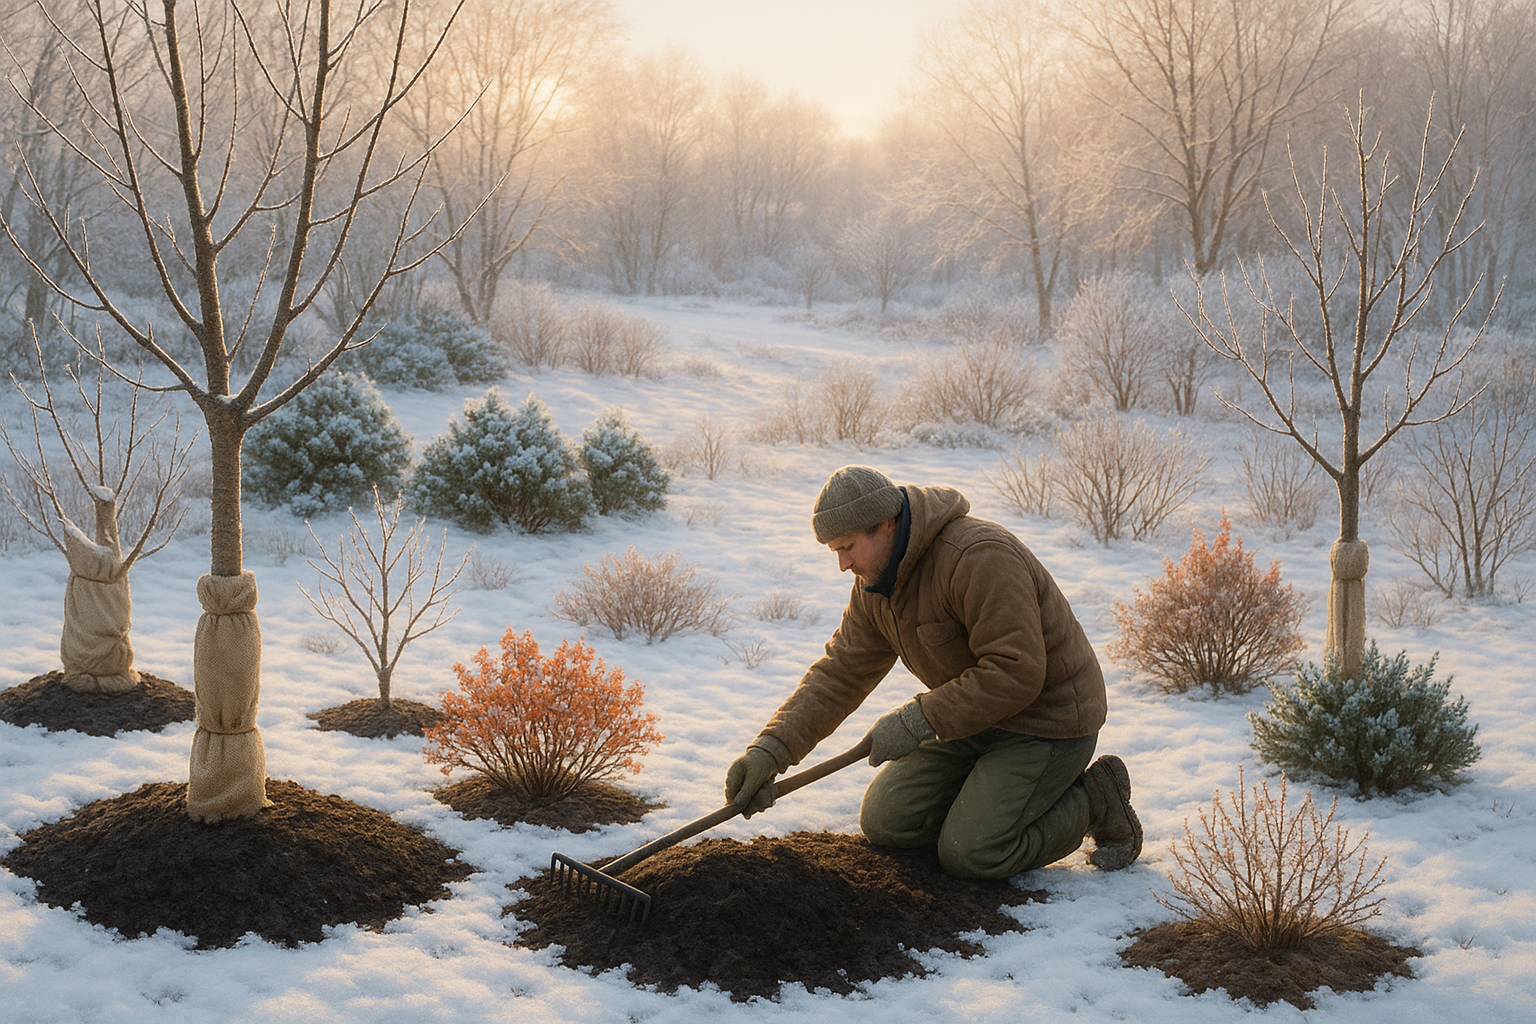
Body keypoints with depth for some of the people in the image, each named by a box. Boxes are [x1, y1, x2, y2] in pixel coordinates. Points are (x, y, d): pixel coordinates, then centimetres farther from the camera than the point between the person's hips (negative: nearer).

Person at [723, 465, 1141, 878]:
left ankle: (1094, 802, 5)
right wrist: (770, 750, -14)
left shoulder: (980, 558, -28)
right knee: (885, 822, 1)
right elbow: (839, 674, -1)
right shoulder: (874, 585, -1)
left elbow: (1016, 673, -31)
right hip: (975, 718, 8)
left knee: (968, 854, -16)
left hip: (1046, 718, -8)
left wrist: (917, 720, -28)